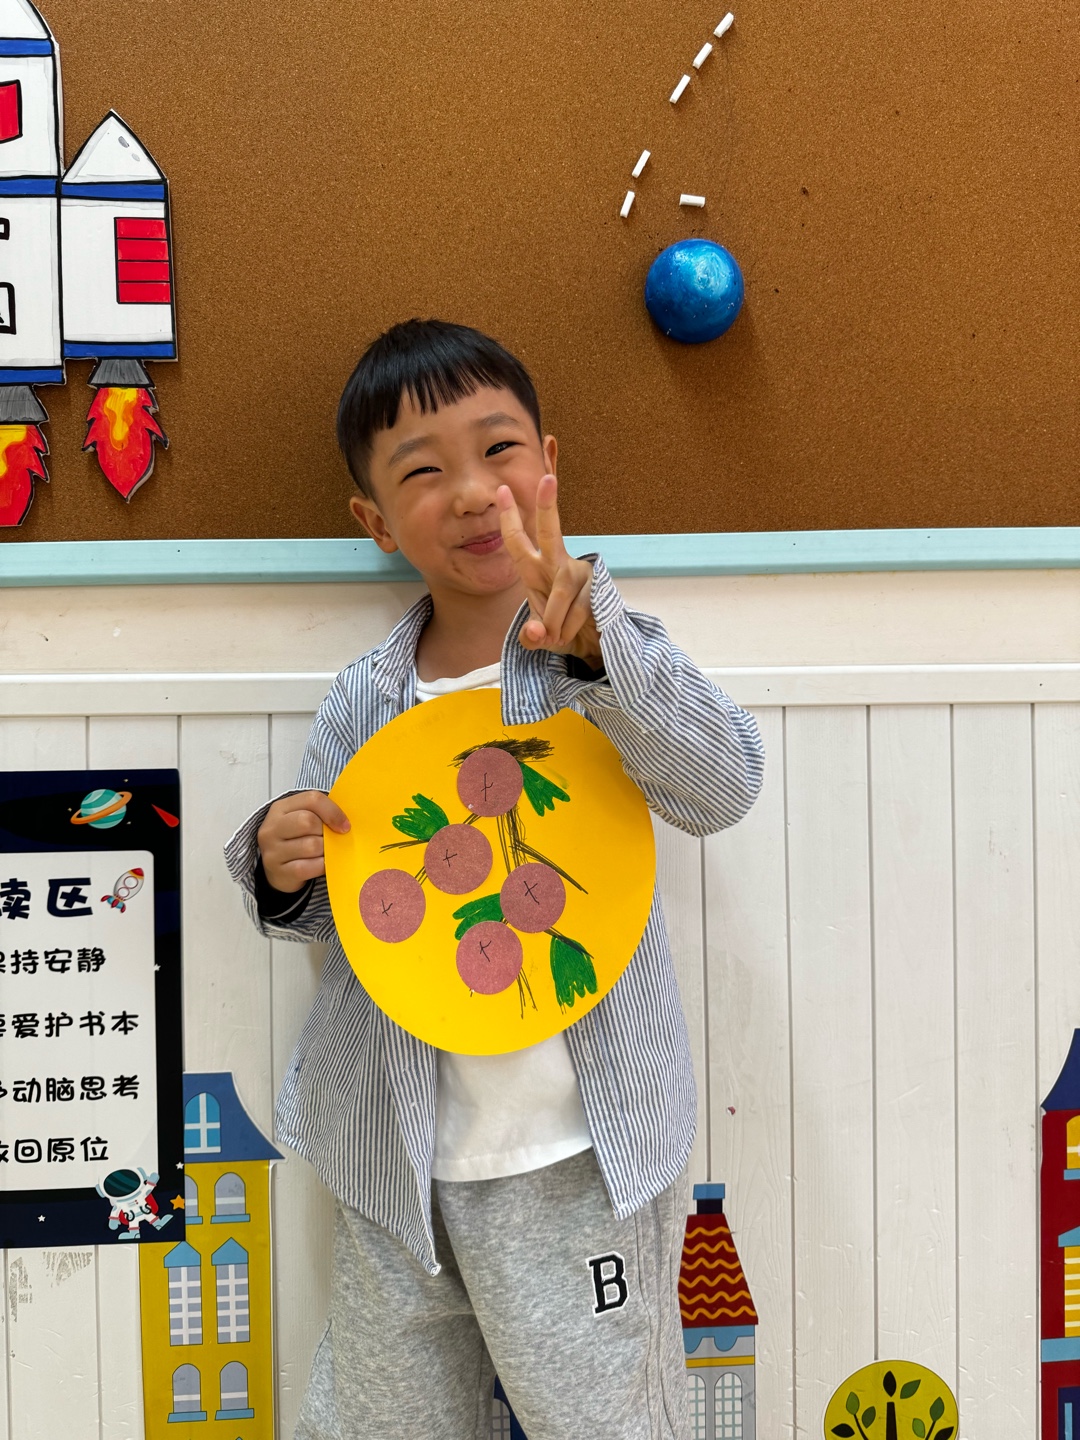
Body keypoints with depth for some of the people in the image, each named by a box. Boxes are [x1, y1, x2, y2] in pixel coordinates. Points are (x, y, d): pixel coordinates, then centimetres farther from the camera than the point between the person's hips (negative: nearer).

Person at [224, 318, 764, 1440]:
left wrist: (587, 638, -39)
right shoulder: (361, 704, 0)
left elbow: (722, 787, -26)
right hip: (395, 1160, 4)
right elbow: (326, 912, 11)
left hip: (578, 1157, -3)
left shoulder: (598, 656, -9)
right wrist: (283, 872, -12)